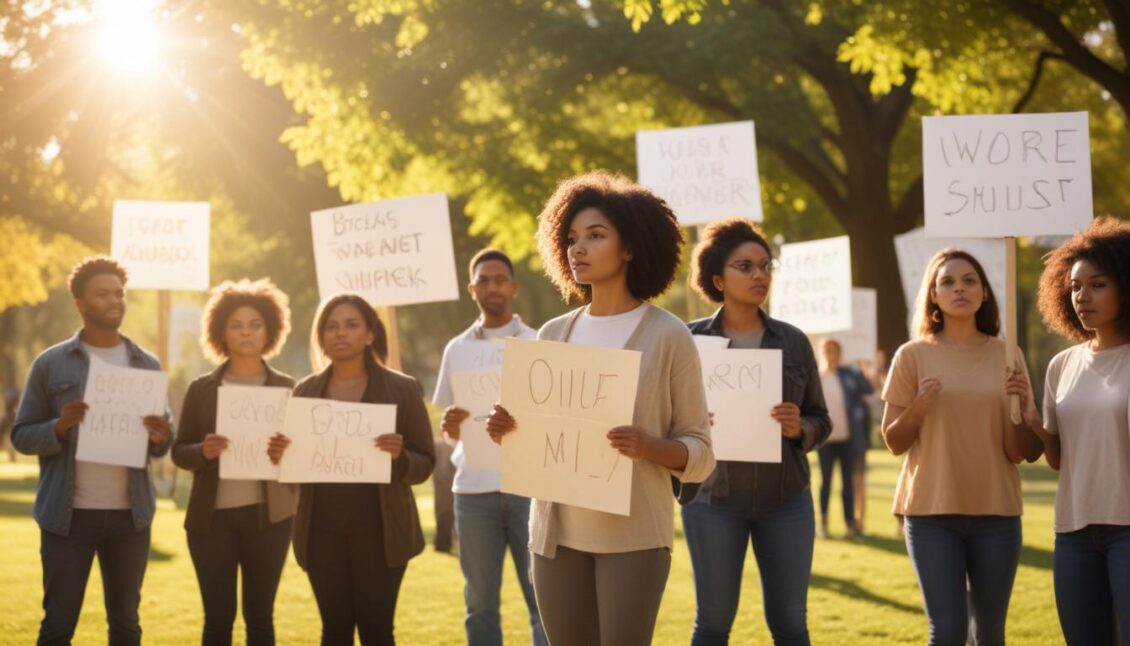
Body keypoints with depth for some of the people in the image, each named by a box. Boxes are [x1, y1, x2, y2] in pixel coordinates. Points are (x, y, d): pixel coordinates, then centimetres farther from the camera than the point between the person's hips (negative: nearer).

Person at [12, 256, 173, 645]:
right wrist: (59, 428, -19)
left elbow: (165, 441, 11)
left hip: (130, 514, 3)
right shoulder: (51, 364, 1)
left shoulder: (147, 365, 9)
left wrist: (160, 438, -12)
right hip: (68, 515, -3)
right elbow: (21, 435, 1)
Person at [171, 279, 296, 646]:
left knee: (260, 616, 5)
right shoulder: (202, 389, 4)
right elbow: (179, 452, 4)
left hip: (268, 516, 0)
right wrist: (203, 452, -17)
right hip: (212, 517, 0)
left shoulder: (286, 388, 4)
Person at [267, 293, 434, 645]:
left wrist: (399, 457, -21)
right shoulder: (305, 391, 8)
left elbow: (425, 465, 1)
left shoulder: (403, 389, 0)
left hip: (379, 531, -2)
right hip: (323, 531, 2)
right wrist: (279, 457, -10)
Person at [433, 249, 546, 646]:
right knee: (480, 603, 7)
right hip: (474, 488, 3)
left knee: (542, 598, -1)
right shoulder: (457, 349, 12)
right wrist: (451, 426, -7)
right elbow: (450, 428, 16)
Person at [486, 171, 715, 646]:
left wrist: (649, 447, -21)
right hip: (557, 530, 5)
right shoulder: (553, 335, 10)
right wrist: (505, 431, -5)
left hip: (634, 535, -4)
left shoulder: (668, 336, -3)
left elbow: (700, 452, -2)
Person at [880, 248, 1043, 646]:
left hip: (996, 512, 2)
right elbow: (893, 443, 3)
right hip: (932, 512, -2)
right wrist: (917, 408, -15)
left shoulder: (1006, 356, 4)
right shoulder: (913, 356, 1)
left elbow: (1022, 453, 3)